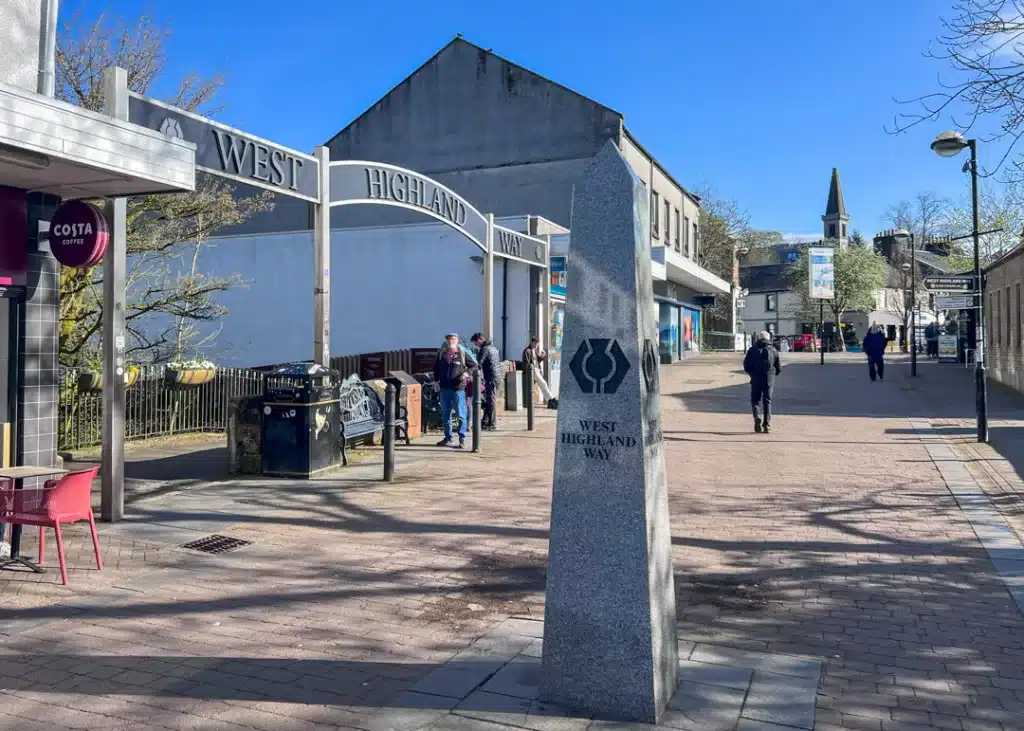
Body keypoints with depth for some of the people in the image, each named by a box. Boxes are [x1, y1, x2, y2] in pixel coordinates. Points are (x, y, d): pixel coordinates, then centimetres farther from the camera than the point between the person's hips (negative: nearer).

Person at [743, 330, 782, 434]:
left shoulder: (753, 349, 3)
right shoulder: (773, 350, 7)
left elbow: (746, 365, 0)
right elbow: (779, 368, 7)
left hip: (756, 378, -1)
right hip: (770, 379, 1)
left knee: (755, 400, 9)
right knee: (767, 401, 9)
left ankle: (757, 417, -16)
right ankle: (767, 424, 6)